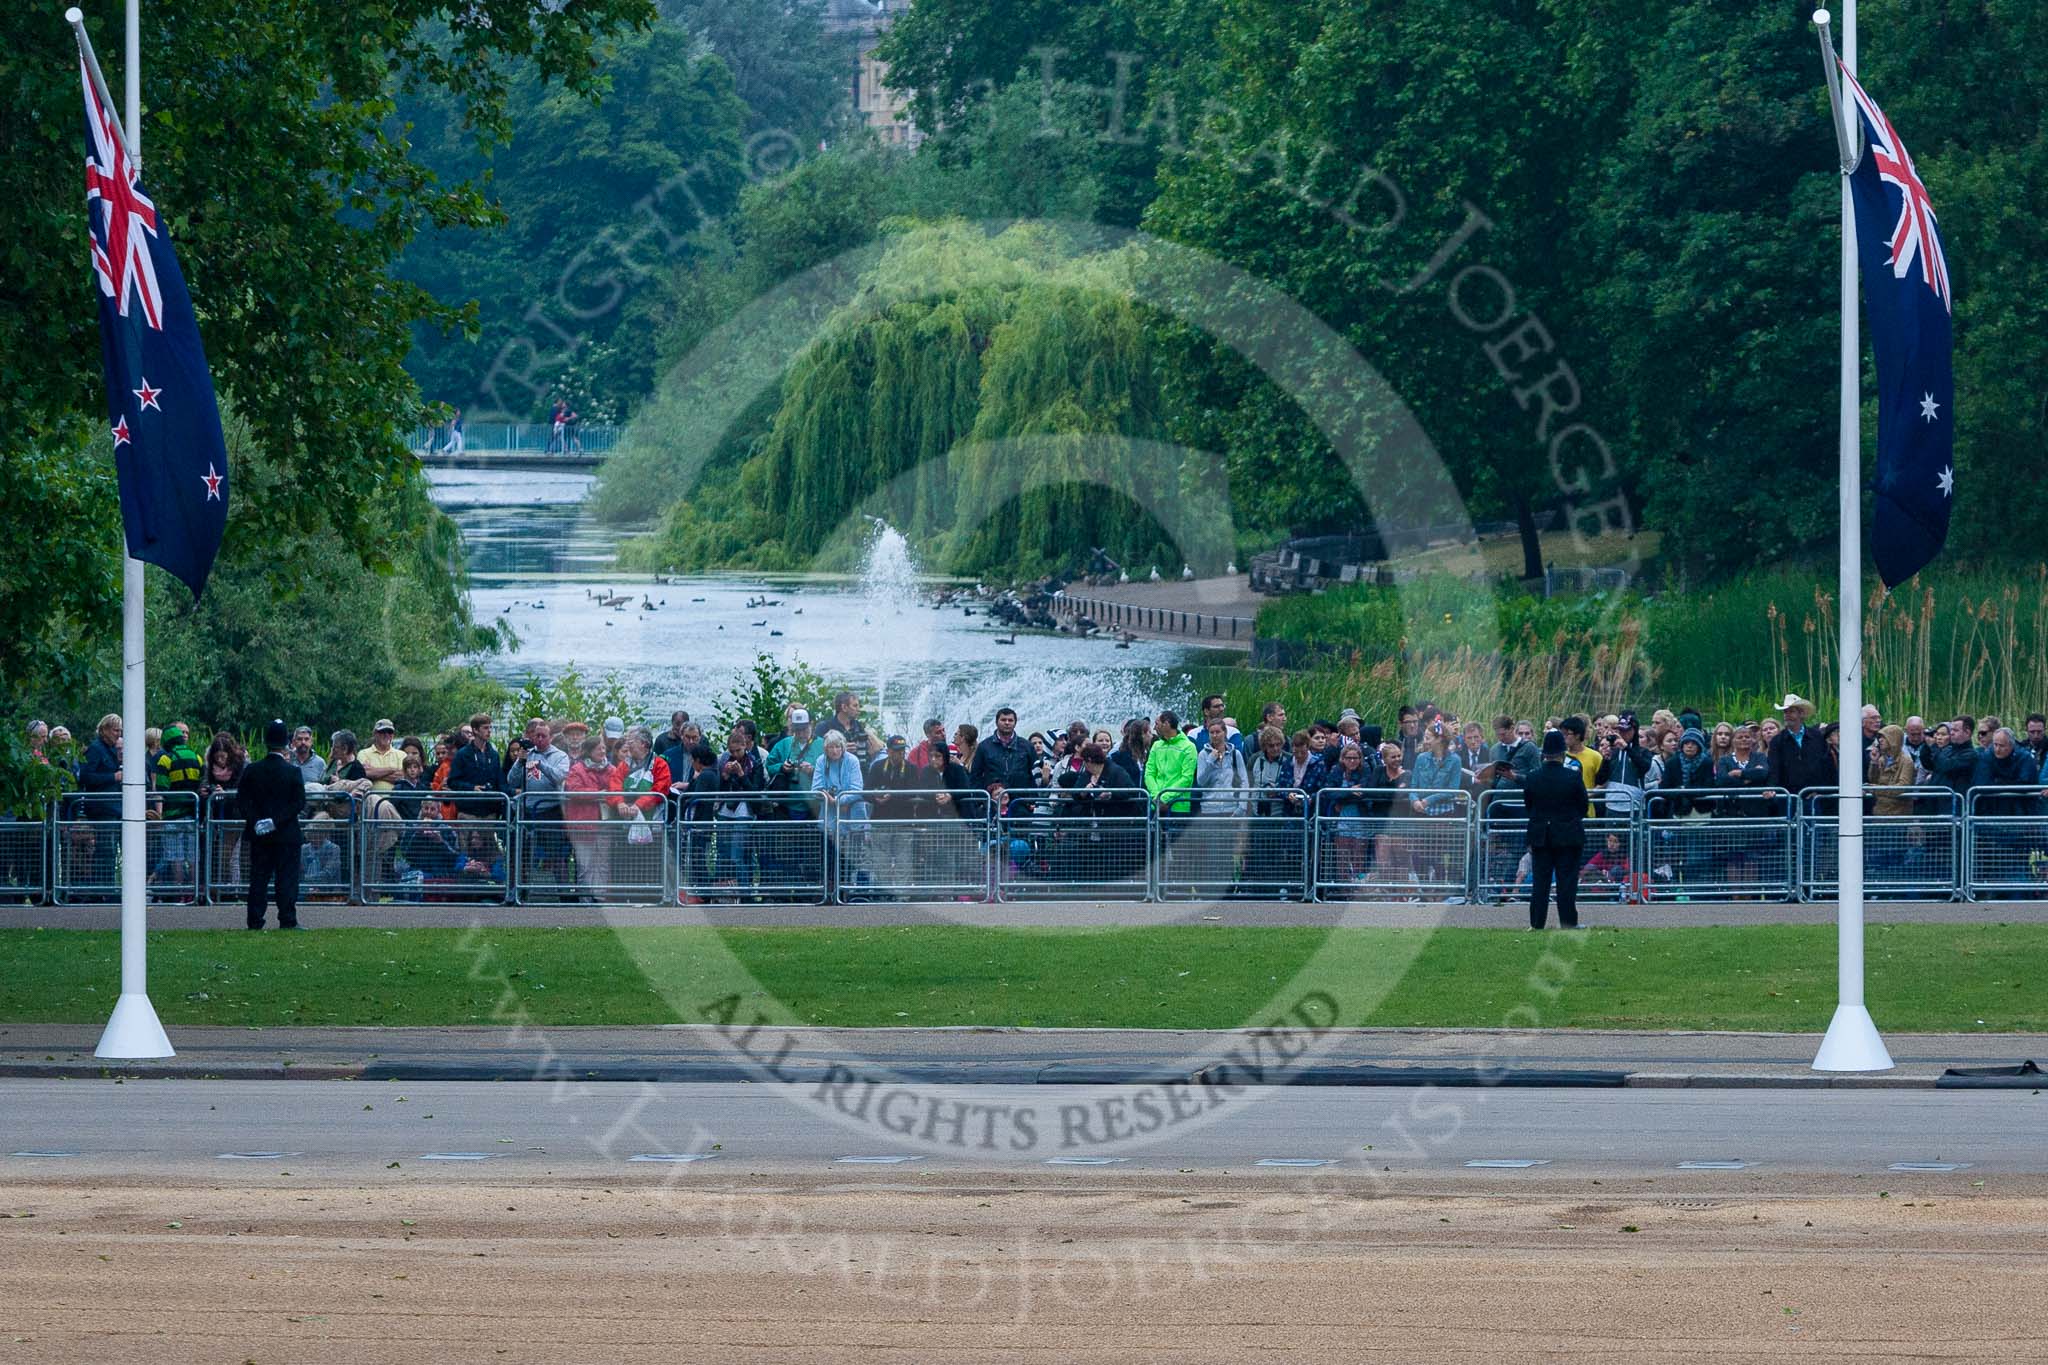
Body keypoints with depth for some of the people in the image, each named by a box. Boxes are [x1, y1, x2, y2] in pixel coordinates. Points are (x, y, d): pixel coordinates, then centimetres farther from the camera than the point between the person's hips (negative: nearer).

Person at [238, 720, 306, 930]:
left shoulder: (252, 770, 0)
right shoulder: (293, 771, -6)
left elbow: (241, 801, -3)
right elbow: (299, 802, -11)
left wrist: (254, 822, -6)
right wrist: (277, 821, -12)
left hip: (259, 834, 2)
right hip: (287, 834, -2)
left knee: (259, 879, 7)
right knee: (287, 878, 2)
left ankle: (255, 920, 5)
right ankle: (287, 919, -2)